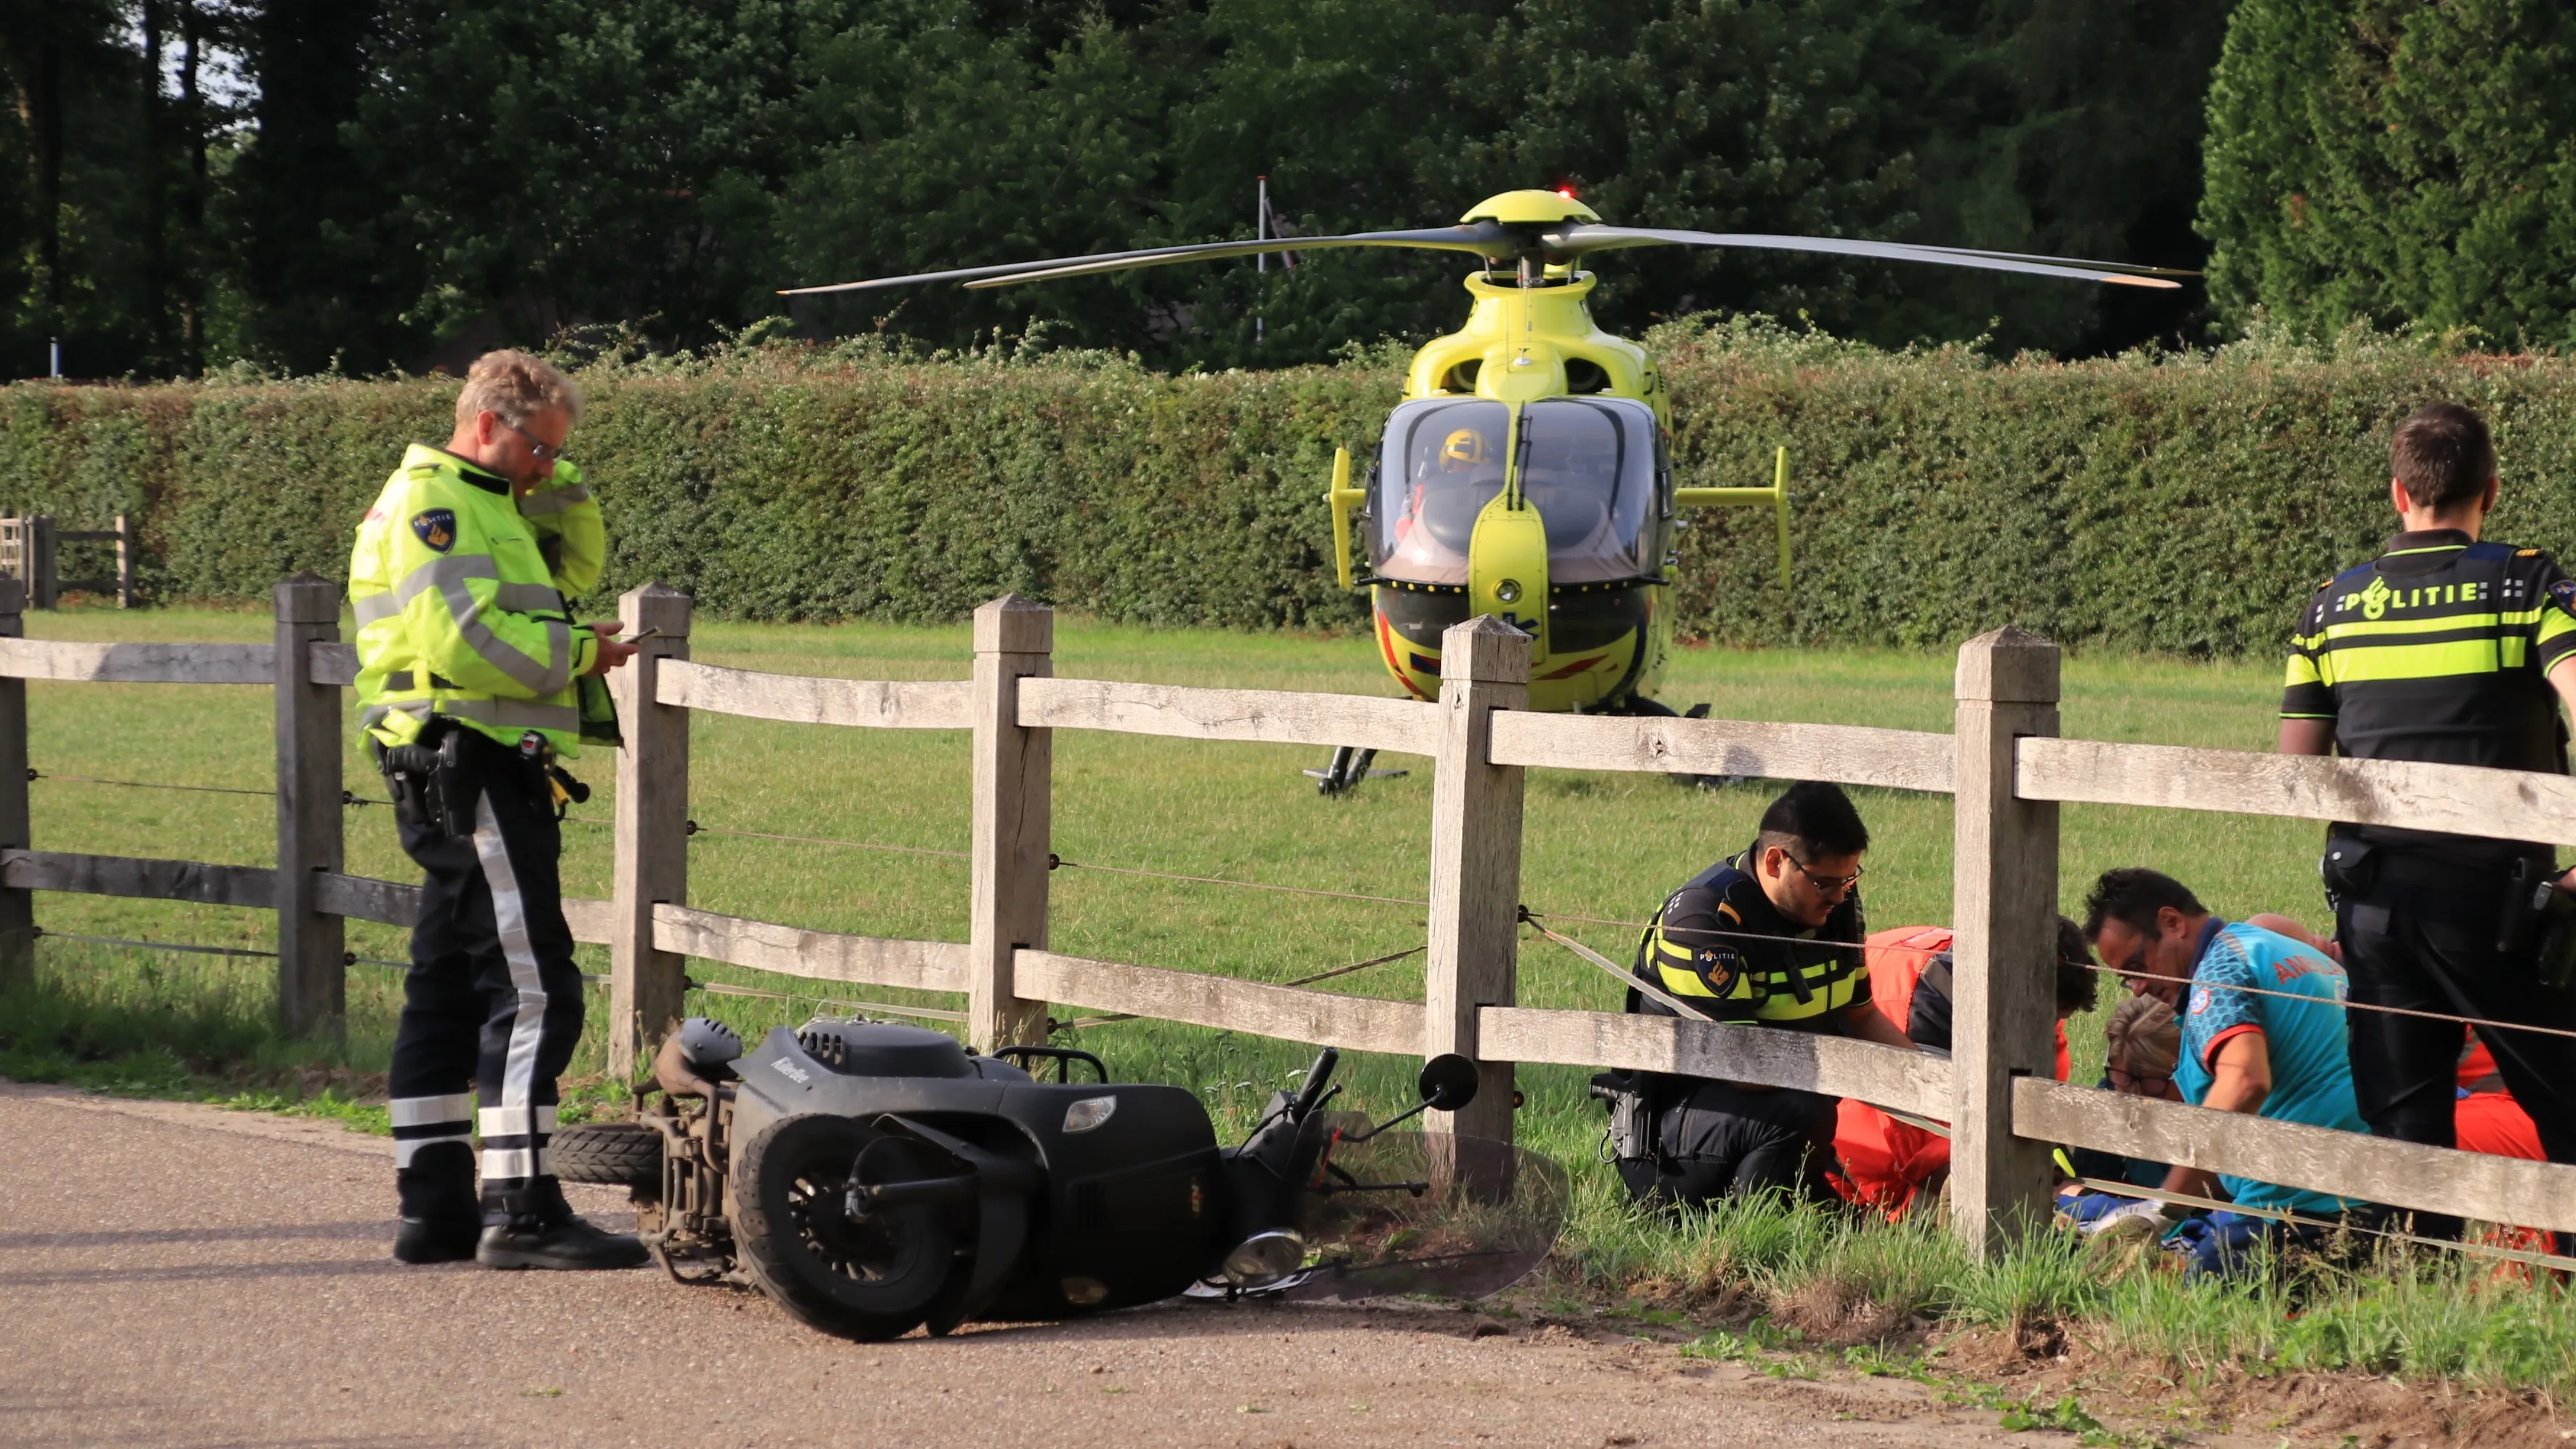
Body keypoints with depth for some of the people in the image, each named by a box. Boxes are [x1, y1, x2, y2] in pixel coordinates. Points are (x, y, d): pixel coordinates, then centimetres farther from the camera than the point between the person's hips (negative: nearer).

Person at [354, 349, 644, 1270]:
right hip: (471, 769, -11)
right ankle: (522, 1213, -17)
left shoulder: (484, 507, 21)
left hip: (466, 779, 11)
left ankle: (434, 1207, 14)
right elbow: (465, 641, -21)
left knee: (448, 991, 11)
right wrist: (578, 651, -11)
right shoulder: (432, 504, -10)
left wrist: (555, 493, 12)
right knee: (531, 990, -14)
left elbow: (575, 565, 28)